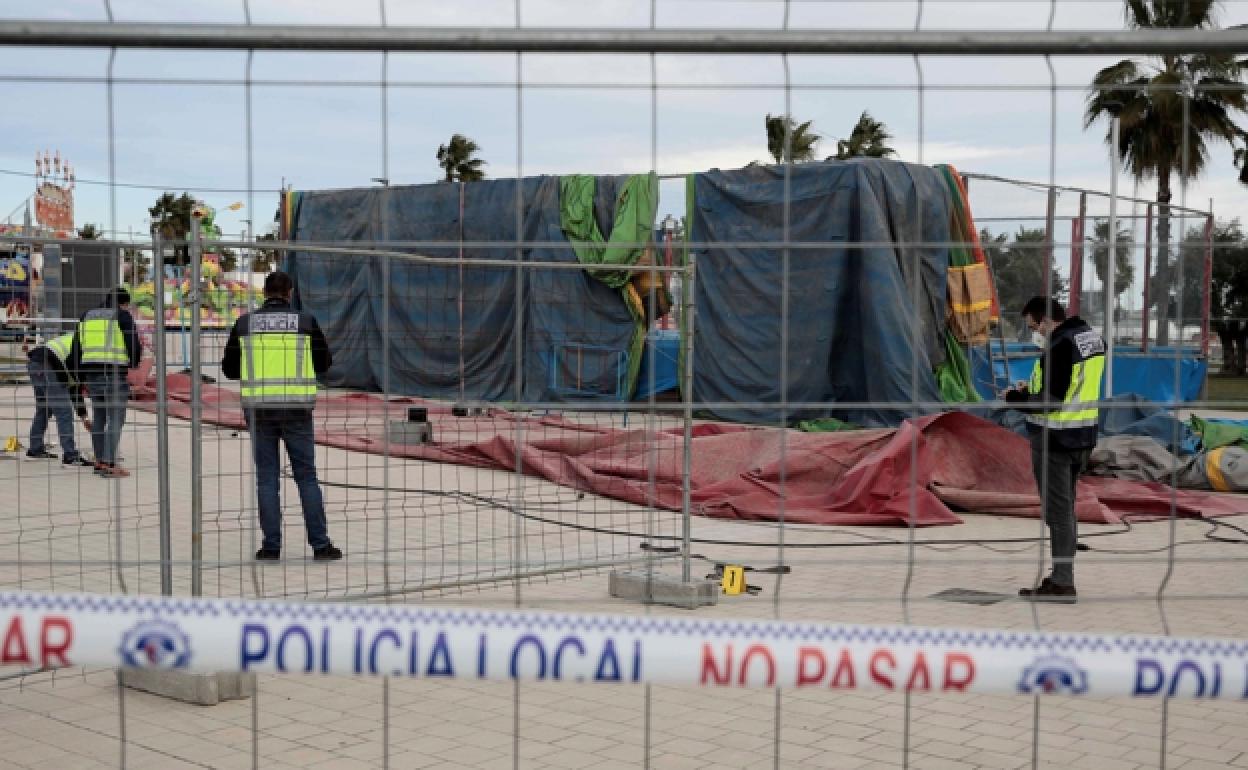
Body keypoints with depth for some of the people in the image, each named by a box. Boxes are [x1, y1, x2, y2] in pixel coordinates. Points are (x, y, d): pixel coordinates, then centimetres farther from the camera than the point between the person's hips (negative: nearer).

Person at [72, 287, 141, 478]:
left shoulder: (86, 317, 16)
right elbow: (134, 346, -6)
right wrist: (134, 362, 16)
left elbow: (76, 350, 16)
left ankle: (99, 462, 19)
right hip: (115, 374, -6)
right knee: (116, 419, -4)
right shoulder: (123, 317, -3)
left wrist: (83, 378, 21)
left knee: (98, 417, 15)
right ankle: (109, 465, -10)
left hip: (92, 373, 6)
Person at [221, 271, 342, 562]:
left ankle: (271, 546, 9)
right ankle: (320, 544, 7)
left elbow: (229, 369, 8)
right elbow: (324, 363, 8)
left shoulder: (245, 324, 1)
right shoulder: (306, 322, -2)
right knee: (306, 476, 6)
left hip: (258, 408, 1)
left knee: (266, 477, 8)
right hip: (297, 408, -1)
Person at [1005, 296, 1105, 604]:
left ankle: (1062, 584, 2)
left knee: (1057, 511, -3)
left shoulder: (1059, 348, -21)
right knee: (1066, 508, 17)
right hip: (1083, 438, 10)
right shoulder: (1093, 338, 9)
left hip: (1054, 440, -10)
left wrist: (1016, 399, -8)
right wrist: (1033, 389, 13)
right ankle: (1062, 576, 25)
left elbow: (1051, 401, -23)